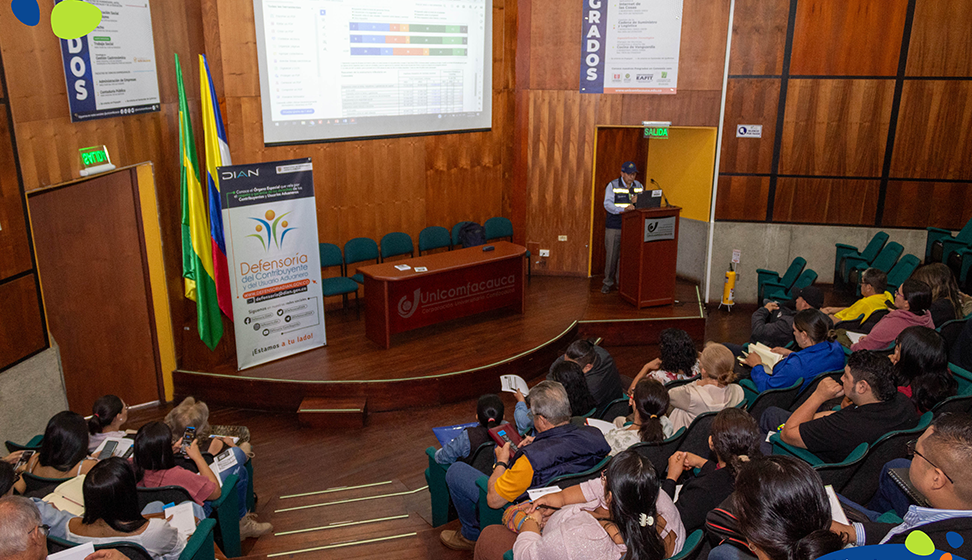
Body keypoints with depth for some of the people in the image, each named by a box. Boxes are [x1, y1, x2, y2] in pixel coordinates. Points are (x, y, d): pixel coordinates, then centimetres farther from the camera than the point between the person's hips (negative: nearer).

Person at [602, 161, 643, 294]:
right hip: (614, 227, -3)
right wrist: (623, 210, -28)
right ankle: (608, 282, 16)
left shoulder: (639, 186, 9)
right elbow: (608, 204, -14)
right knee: (611, 255, 2)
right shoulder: (612, 186, -4)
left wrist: (637, 202, -13)